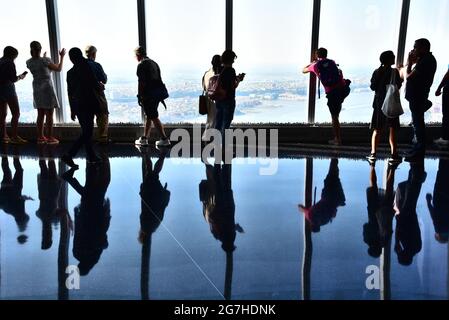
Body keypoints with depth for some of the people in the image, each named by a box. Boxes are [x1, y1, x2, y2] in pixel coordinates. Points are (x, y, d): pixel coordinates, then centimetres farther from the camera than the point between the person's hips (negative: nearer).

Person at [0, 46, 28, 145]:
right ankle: (15, 137, -9)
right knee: (16, 114, -4)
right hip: (8, 90, -8)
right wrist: (20, 77, 7)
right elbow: (13, 79, -12)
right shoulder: (10, 63, -9)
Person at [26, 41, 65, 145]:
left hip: (37, 89, 6)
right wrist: (62, 56, 6)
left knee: (41, 114, 12)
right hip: (47, 88, -6)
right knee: (49, 114, -2)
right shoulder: (45, 60, -14)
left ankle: (40, 137, 14)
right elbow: (59, 69, -5)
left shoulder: (29, 62, 3)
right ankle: (50, 138, -1)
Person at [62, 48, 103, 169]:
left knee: (86, 132, 16)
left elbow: (70, 93, 10)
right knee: (87, 133, -4)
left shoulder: (70, 72, 7)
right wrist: (101, 86, 15)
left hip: (77, 106, 7)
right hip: (88, 105, -7)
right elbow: (96, 85, -10)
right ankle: (69, 156, -15)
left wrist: (72, 110, 17)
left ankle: (92, 157, 22)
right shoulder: (86, 69, -10)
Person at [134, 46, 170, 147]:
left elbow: (141, 82, -17)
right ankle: (144, 138, 24)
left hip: (147, 95, -9)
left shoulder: (141, 65, -11)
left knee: (154, 117, -4)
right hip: (156, 94, 9)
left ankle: (164, 139, -3)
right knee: (149, 116, 16)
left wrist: (140, 96, -12)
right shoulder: (154, 63, 15)